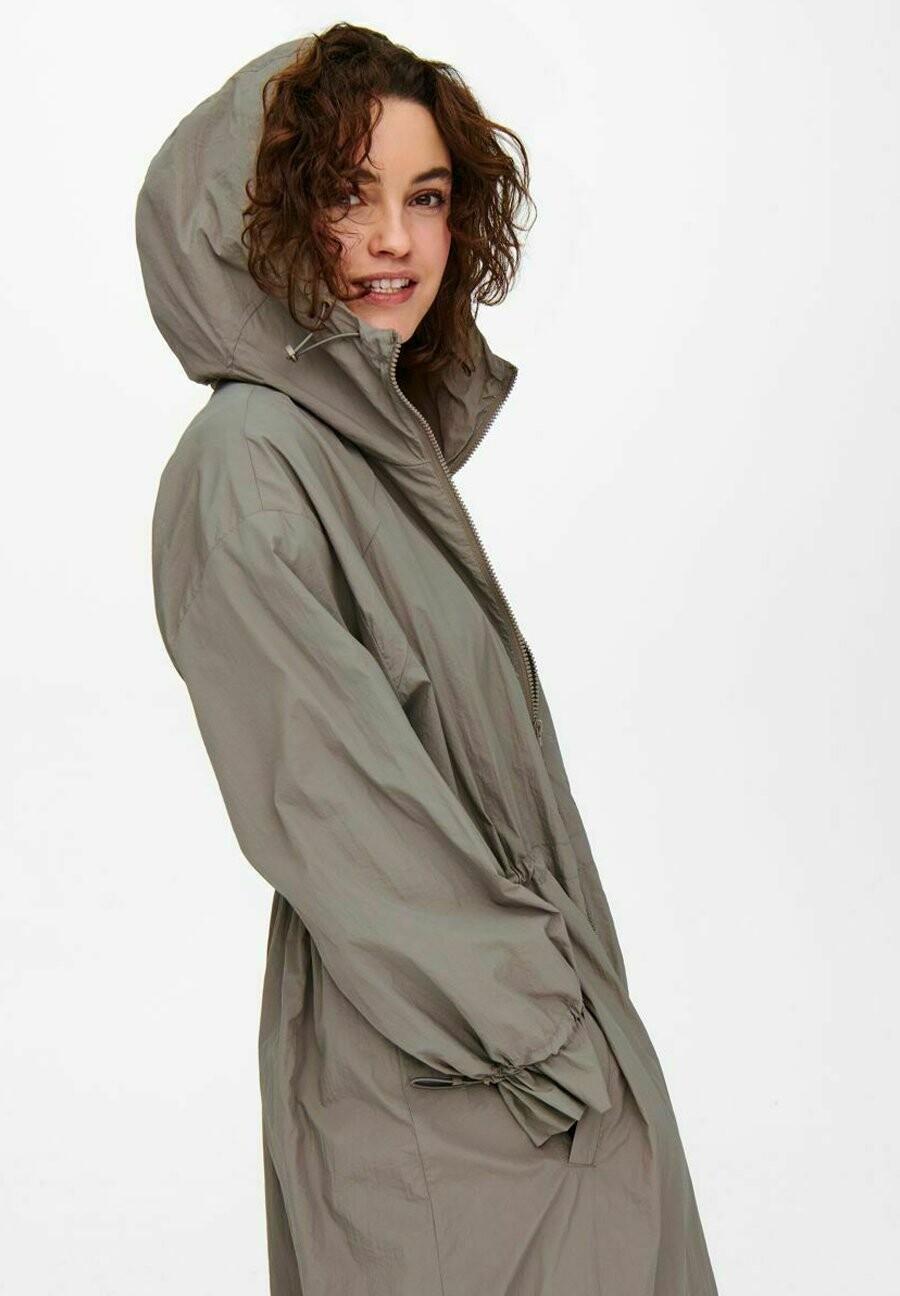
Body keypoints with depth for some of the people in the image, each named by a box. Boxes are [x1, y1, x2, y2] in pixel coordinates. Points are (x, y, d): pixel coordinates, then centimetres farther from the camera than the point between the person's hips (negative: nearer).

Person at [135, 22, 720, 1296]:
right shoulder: (248, 462, -18)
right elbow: (331, 817, -21)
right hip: (425, 1084, -9)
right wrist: (538, 1037, -16)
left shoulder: (382, 433, 10)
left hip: (534, 990, 9)